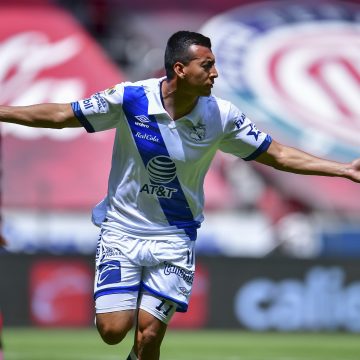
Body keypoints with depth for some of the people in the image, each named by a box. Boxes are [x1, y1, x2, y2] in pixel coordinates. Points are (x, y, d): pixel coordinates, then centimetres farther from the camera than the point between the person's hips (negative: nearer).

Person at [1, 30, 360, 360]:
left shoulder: (221, 116, -9)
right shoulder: (129, 98, -14)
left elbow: (278, 155, 0)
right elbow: (60, 115, -4)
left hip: (174, 237, 1)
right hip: (121, 229, -1)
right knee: (113, 329, -9)